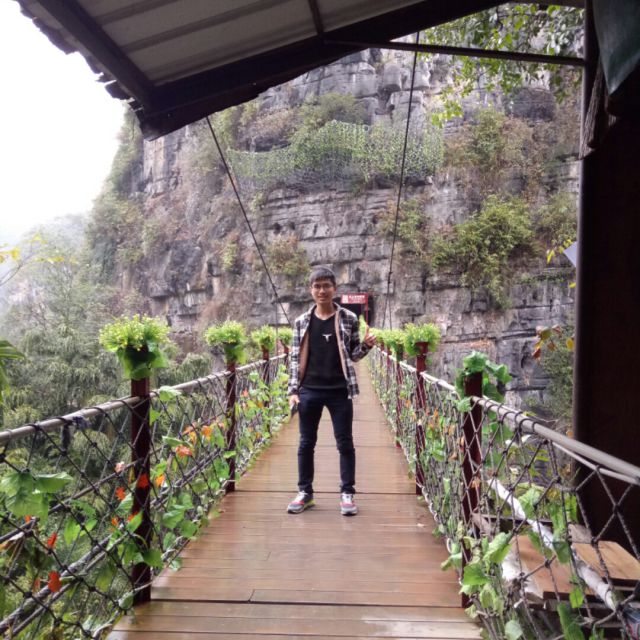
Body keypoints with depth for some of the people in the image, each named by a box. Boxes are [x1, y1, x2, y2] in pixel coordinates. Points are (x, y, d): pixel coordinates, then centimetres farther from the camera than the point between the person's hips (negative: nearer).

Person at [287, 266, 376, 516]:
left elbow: (353, 355, 7)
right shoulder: (302, 322, 4)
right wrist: (293, 390, 0)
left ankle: (347, 493, 17)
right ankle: (305, 492, 23)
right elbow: (295, 357, 6)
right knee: (306, 442, 10)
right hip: (309, 390, 2)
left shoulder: (348, 319, 1)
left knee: (345, 442, 5)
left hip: (339, 391, -1)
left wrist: (366, 346, -14)